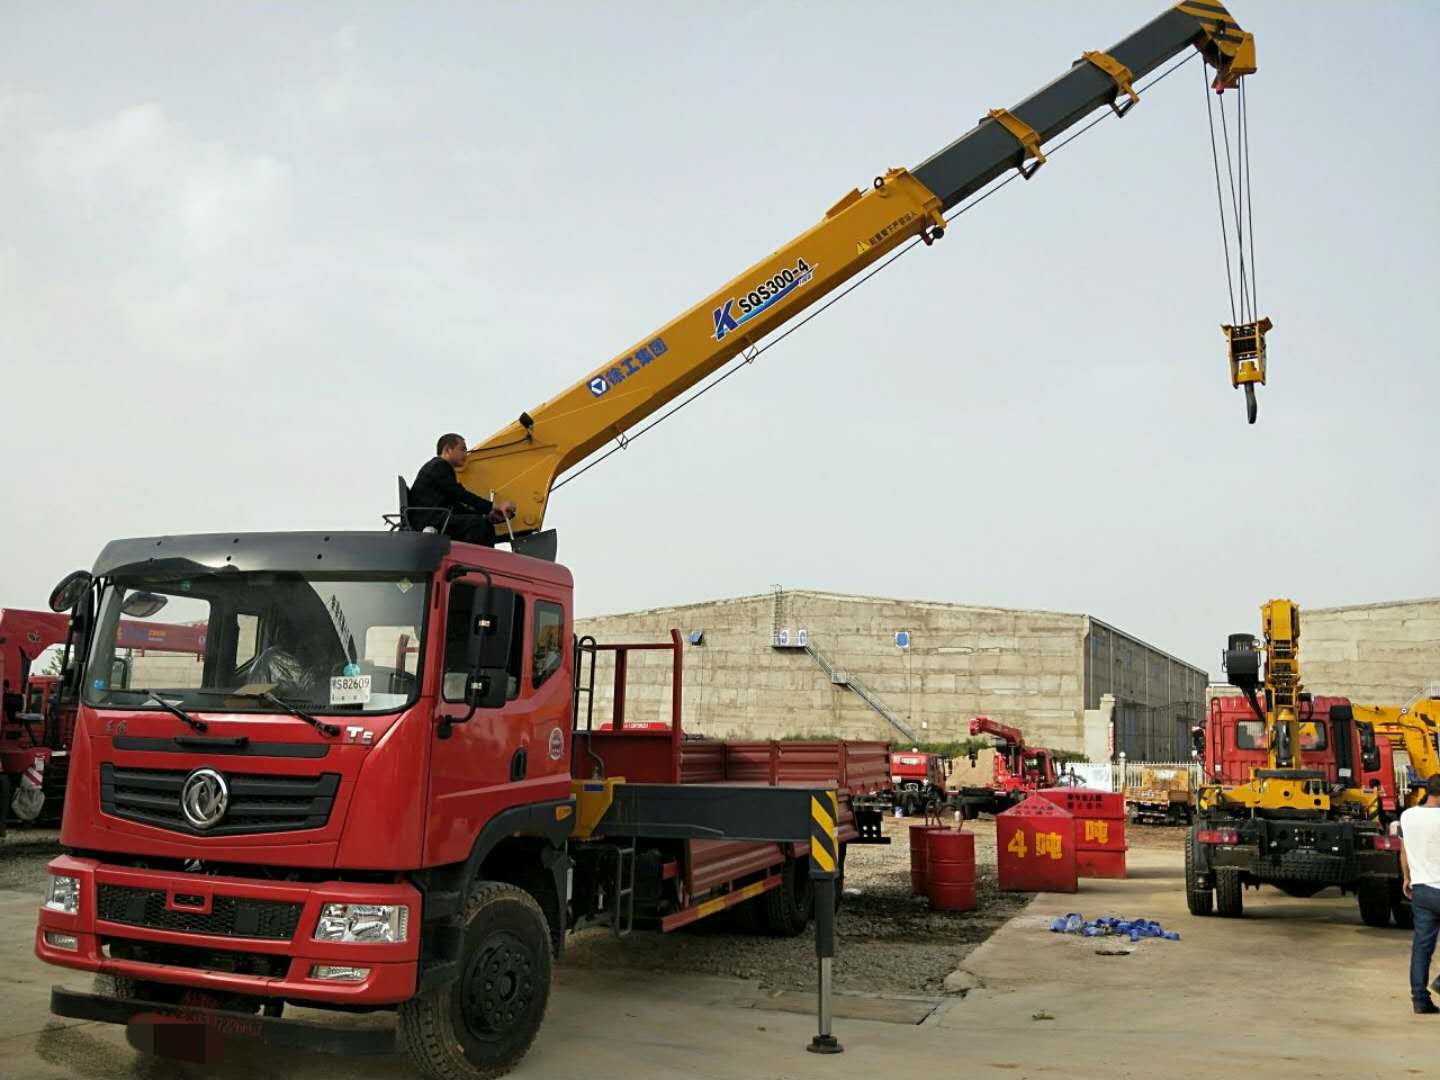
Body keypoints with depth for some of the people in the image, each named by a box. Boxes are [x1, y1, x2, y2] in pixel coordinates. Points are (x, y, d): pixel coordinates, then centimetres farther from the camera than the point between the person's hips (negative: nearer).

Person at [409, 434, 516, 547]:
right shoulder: (438, 467, -5)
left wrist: (488, 515, 6)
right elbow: (462, 495, -13)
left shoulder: (441, 468, 25)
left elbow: (456, 506, 18)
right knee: (478, 523, -23)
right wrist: (494, 506, -14)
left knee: (487, 528, 5)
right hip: (427, 522, -10)